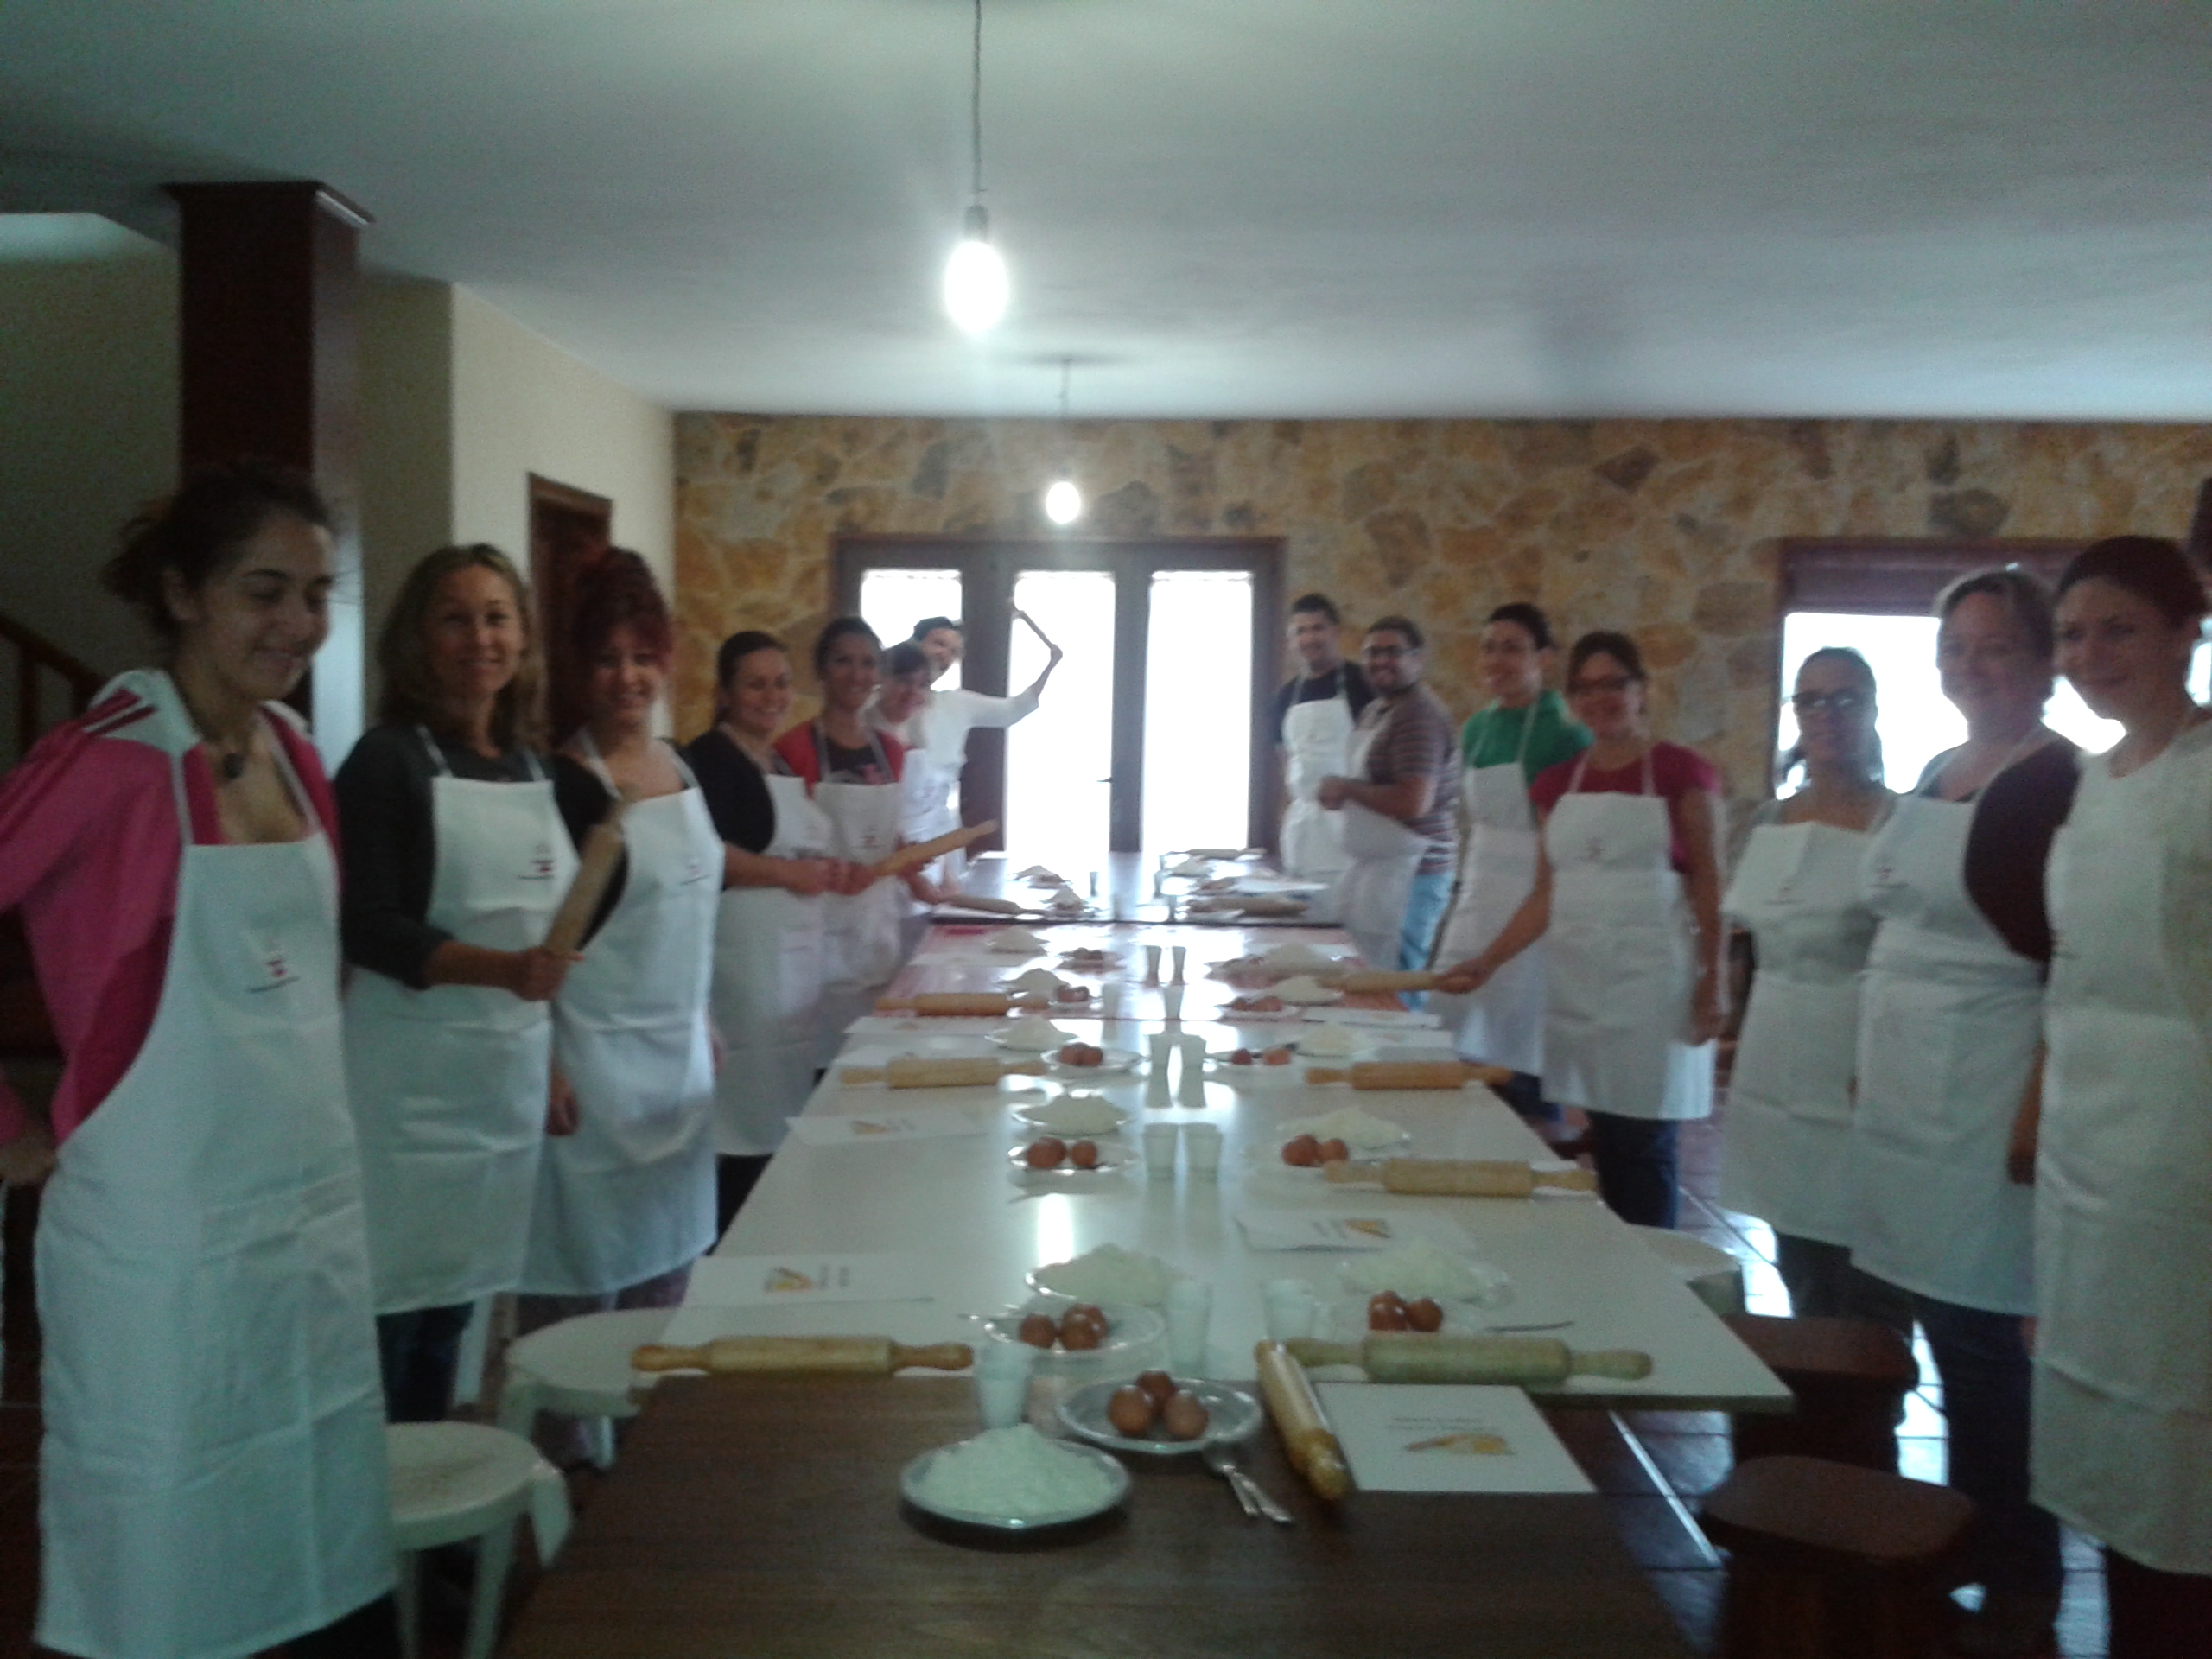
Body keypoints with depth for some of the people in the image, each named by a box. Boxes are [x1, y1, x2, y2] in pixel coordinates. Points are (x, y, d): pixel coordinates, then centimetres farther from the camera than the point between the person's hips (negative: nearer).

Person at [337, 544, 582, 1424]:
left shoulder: (532, 765, 11)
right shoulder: (388, 760, -8)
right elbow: (367, 929, -16)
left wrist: (551, 1058, 16)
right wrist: (503, 970, -30)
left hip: (511, 1075, 6)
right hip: (413, 1079, -6)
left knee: (454, 1302, 15)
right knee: (389, 1305, -1)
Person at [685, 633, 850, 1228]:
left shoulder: (779, 764, 18)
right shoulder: (710, 758, -11)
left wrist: (823, 874, 8)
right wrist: (787, 872, -24)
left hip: (792, 955, 9)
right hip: (743, 957, -9)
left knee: (779, 1113, 14)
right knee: (748, 1117, -7)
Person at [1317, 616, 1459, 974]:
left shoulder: (1419, 716, -16)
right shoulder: (1372, 712, 15)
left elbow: (1413, 803, -26)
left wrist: (1345, 788, -14)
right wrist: (1341, 795, 7)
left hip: (1407, 874, -10)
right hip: (1370, 865, 10)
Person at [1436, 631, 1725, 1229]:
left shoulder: (1681, 772, -2)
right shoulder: (1557, 784, 11)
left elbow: (1707, 881, -3)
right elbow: (1547, 893, 12)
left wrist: (1713, 977, -9)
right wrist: (1486, 961, 5)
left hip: (1652, 978, -4)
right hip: (1577, 977, 4)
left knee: (1642, 1141, -2)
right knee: (1603, 1138, 7)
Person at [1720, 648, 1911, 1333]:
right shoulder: (1770, 820, 10)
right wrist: (1738, 1036, 17)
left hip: (1855, 1084, -6)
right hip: (1776, 1077, 6)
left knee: (1864, 1300, -2)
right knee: (1801, 1276, 15)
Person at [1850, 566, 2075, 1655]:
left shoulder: (2057, 782, -12)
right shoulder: (1938, 774, 13)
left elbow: (2076, 962, -16)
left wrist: (2040, 1103, -20)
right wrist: (1867, 1064, 18)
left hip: (1983, 1093, -8)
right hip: (1906, 1086, 8)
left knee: (1978, 1338, -2)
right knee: (1934, 1324, 14)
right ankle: (1957, 1543, 28)